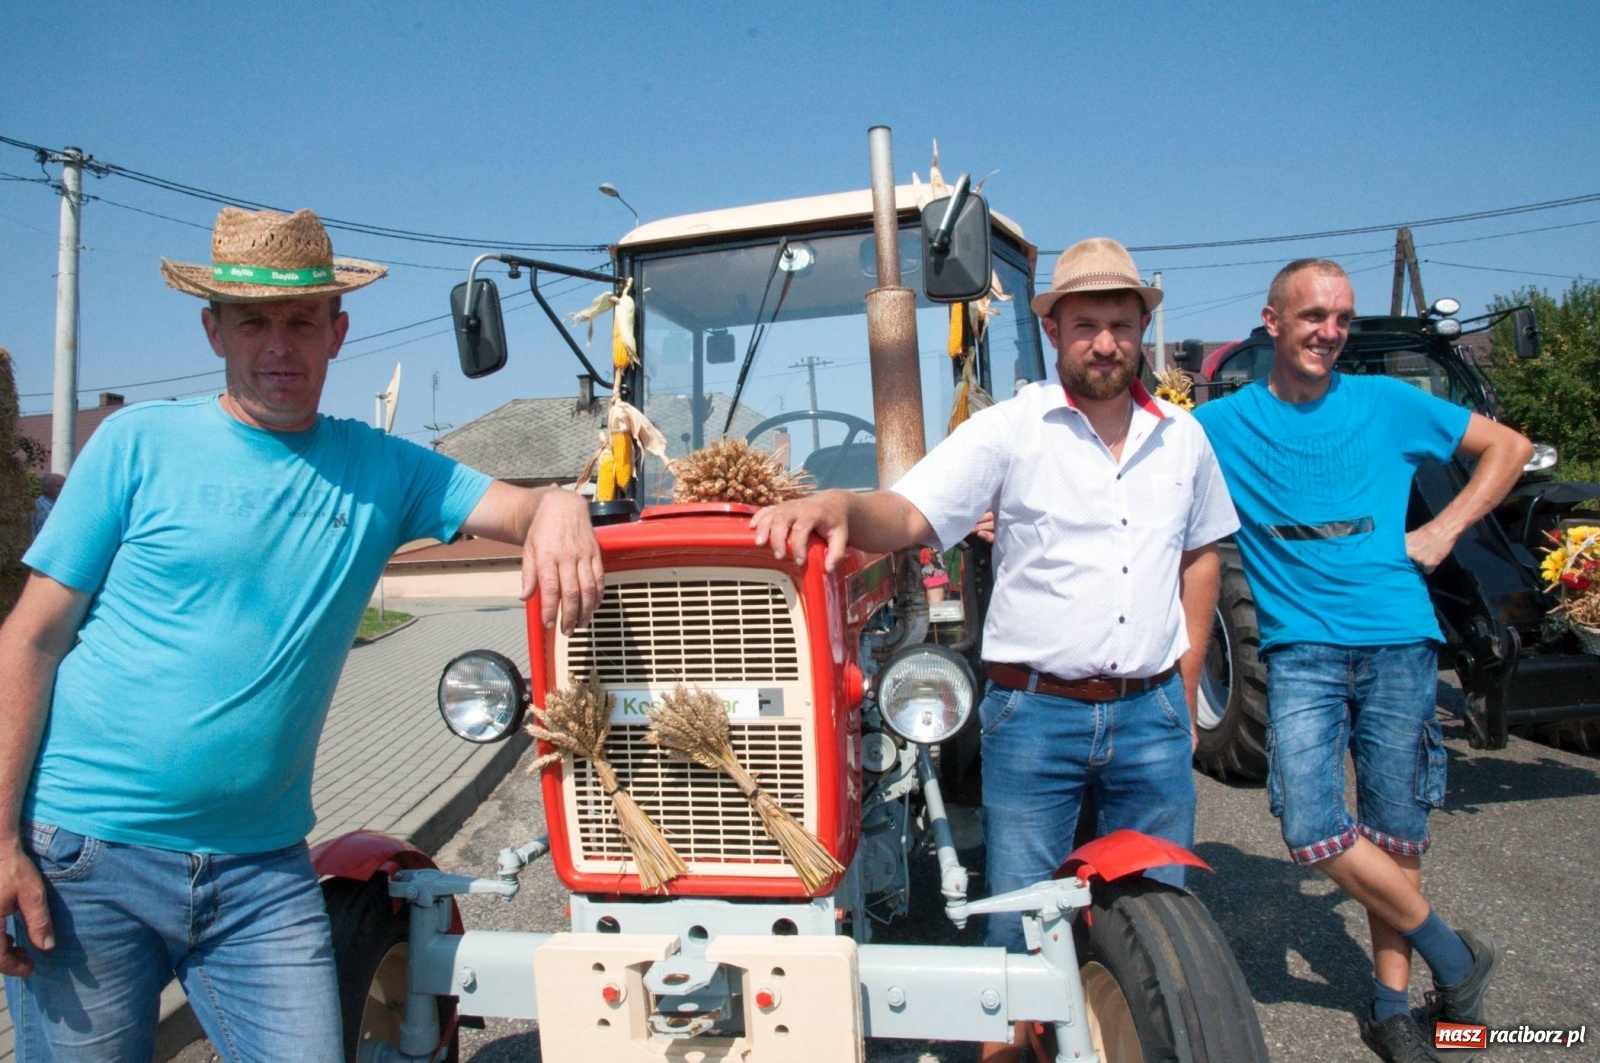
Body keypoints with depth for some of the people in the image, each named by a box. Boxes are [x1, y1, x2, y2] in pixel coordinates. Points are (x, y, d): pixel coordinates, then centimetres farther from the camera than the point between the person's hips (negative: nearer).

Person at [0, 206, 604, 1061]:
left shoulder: (379, 470, 5)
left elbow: (518, 505, -2)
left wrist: (560, 510, -27)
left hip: (264, 870, 2)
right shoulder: (139, 443, -3)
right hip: (86, 859, -2)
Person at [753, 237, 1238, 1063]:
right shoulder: (1008, 430, -6)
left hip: (1151, 717, 4)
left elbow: (1200, 556, 18)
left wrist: (1185, 696, 12)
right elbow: (908, 515, -16)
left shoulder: (1183, 438, 8)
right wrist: (838, 504, -39)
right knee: (1019, 929, 5)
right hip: (1034, 715, -3)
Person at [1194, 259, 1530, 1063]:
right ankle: (1452, 955, 12)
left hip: (1398, 642, 1)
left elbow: (1508, 446, 16)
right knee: (1314, 831, -12)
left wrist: (1445, 529, 5)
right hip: (1302, 649, -1)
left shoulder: (1385, 403, 7)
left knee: (1395, 833, 6)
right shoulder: (1223, 423, 4)